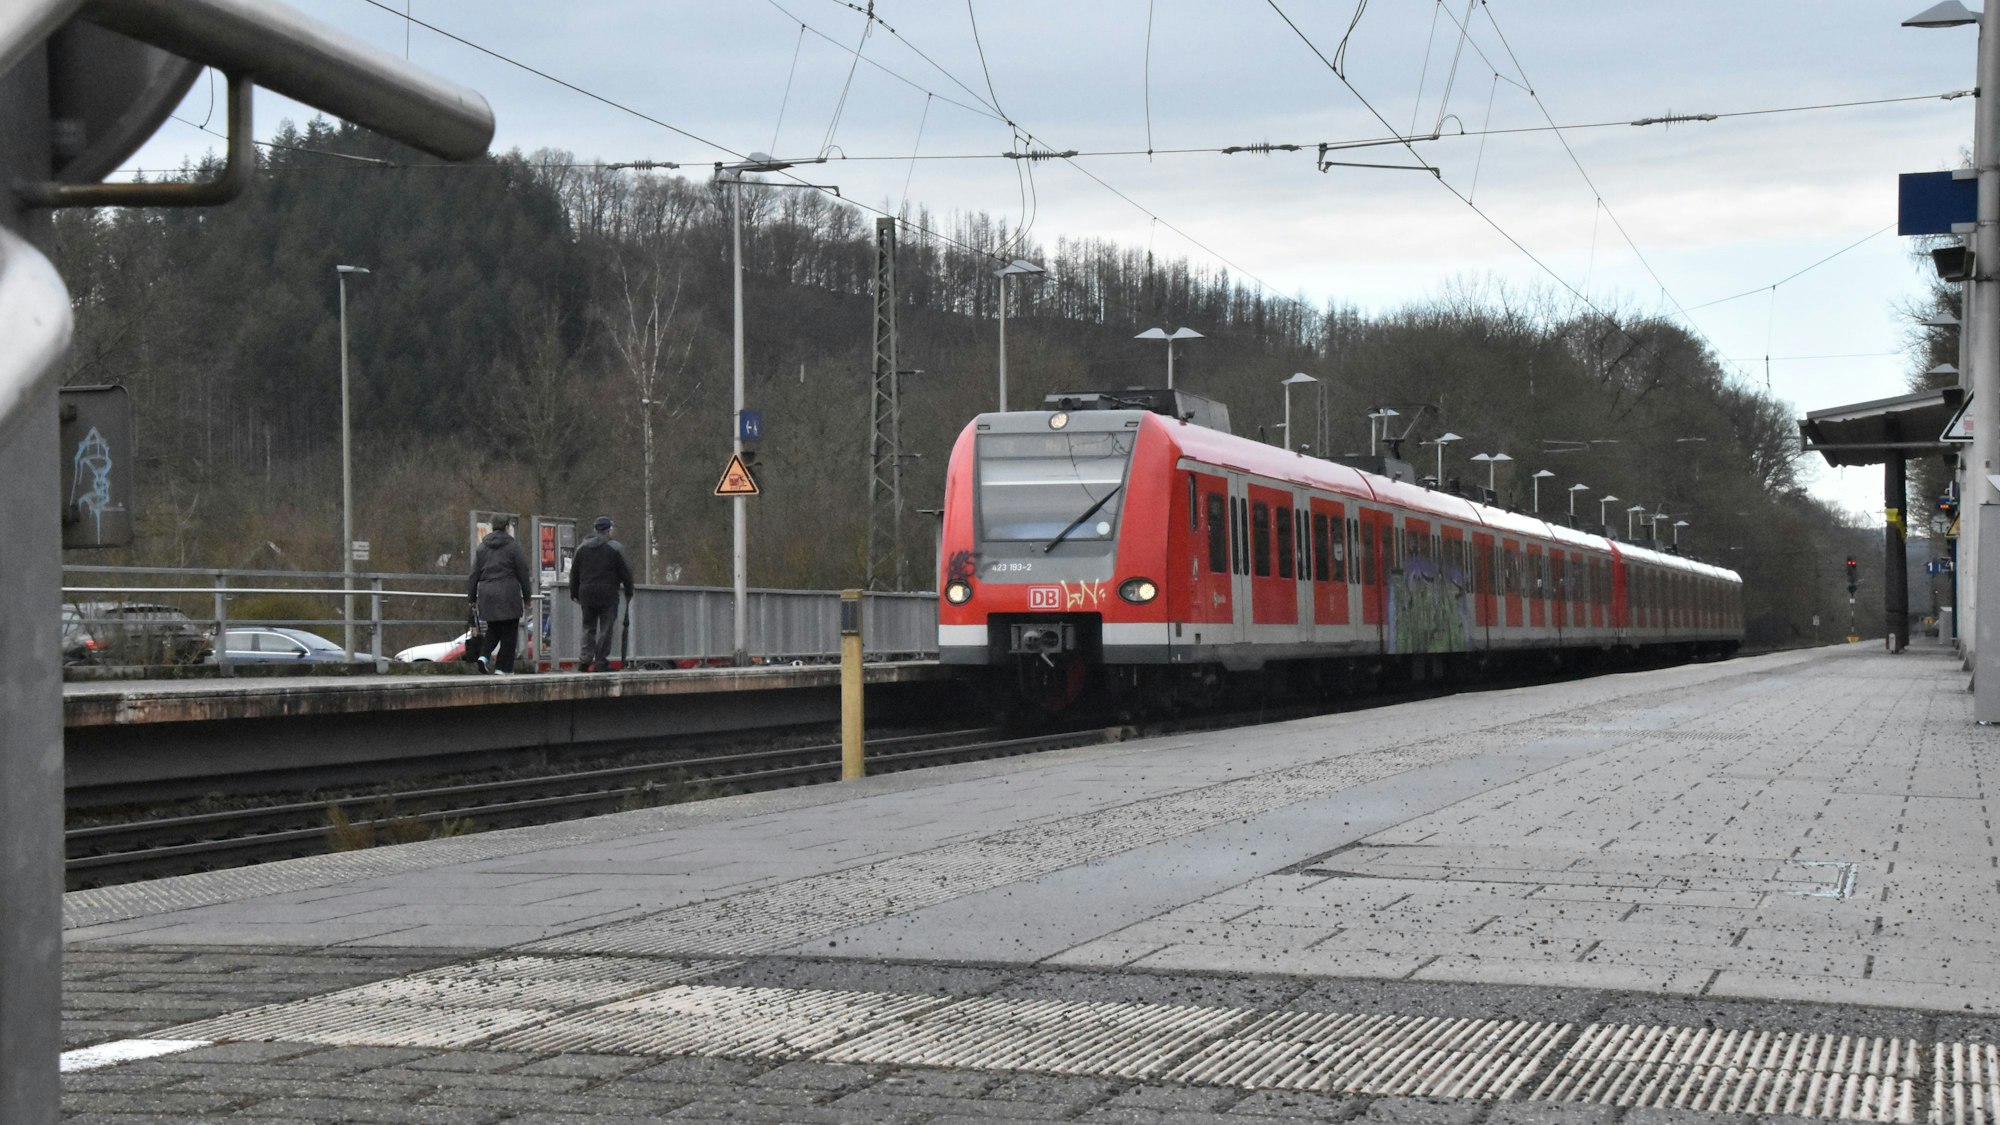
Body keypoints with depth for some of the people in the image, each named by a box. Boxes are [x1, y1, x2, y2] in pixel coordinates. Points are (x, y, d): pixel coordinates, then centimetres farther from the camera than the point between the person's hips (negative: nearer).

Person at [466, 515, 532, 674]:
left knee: (493, 629, 19)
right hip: (508, 594, -4)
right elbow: (523, 574, -2)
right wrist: (527, 598, 5)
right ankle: (503, 667, 2)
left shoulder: (482, 547, 9)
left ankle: (484, 655, -3)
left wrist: (472, 598, 16)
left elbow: (475, 575, 10)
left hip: (486, 594, 4)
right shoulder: (513, 547, -2)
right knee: (508, 632, 4)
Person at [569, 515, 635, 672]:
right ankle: (601, 662, -2)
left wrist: (574, 593, 19)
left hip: (587, 594, 4)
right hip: (608, 594, -4)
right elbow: (625, 572, -3)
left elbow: (574, 572, 12)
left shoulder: (582, 547, 9)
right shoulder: (616, 548, -4)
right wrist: (628, 592, 7)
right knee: (605, 628, 1)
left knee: (588, 627, 11)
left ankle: (585, 659, -1)